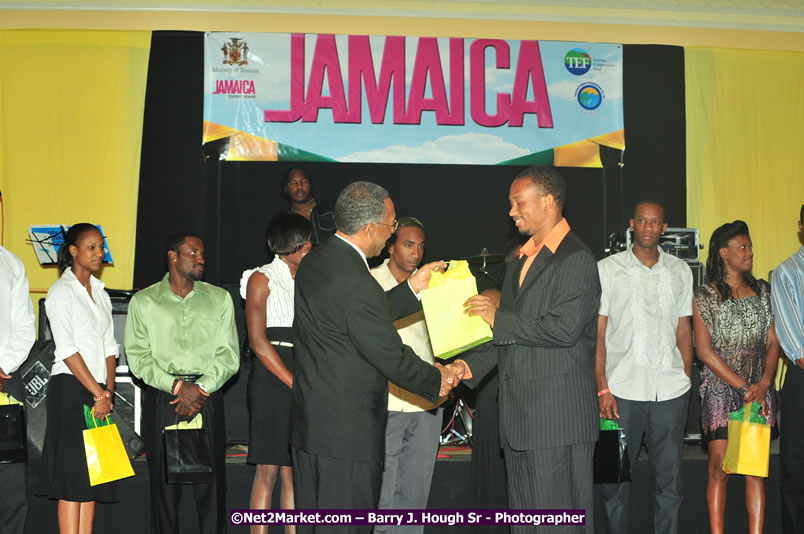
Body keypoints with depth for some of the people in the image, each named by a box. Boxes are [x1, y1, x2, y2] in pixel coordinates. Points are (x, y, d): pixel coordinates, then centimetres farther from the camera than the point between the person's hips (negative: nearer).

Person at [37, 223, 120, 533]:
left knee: (92, 475, 4)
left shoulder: (100, 293, 17)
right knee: (72, 474, -8)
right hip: (71, 389, -7)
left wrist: (109, 391, 0)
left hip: (98, 392, 7)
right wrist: (98, 394, -13)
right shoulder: (62, 291, -4)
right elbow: (67, 350, -12)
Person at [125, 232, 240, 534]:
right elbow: (138, 357, -1)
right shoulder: (143, 302, 7)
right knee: (164, 480, 2)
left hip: (208, 398, 1)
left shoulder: (219, 299, 11)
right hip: (162, 399, 0)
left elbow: (229, 355, 4)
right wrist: (177, 387, -12)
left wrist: (201, 388, -10)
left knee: (211, 480, -1)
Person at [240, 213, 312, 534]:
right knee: (268, 471, -4)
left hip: (306, 378, 5)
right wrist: (295, 383, -14)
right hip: (273, 378, -5)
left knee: (294, 472, 5)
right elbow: (257, 341, -9)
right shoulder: (262, 279, -1)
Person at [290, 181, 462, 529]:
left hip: (308, 422, 10)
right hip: (347, 433, -10)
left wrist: (412, 288, 17)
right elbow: (390, 356, -17)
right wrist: (436, 380, -1)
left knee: (311, 523, 18)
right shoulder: (356, 282, -24)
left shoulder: (313, 262, 6)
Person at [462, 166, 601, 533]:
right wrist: (471, 365, 7)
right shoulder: (521, 262, 19)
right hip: (519, 416, 9)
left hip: (557, 416, -9)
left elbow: (564, 329, -20)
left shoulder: (577, 259, -9)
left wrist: (498, 317, -15)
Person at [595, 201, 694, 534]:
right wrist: (602, 388, -7)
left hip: (671, 391, 2)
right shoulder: (607, 269, 3)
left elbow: (684, 330, 15)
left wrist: (687, 380, 7)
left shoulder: (680, 271, 11)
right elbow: (597, 333, 0)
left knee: (669, 479, 7)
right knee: (615, 479, 2)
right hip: (623, 390, -2)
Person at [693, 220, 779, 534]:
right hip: (720, 388, -3)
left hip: (759, 389, 3)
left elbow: (773, 343, 7)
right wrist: (743, 387, -11)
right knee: (719, 467, -2)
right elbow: (705, 351, -6)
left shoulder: (763, 291, 11)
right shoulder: (705, 296, 0)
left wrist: (763, 384, -9)